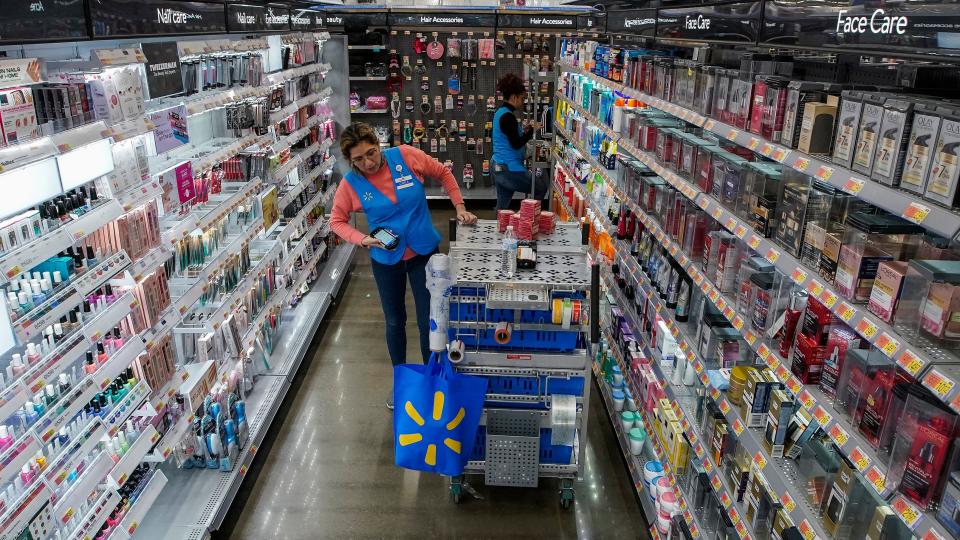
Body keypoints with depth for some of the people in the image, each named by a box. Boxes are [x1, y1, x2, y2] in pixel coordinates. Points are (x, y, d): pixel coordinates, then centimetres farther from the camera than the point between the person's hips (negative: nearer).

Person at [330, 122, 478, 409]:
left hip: (424, 253, -1)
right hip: (386, 261, 1)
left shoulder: (406, 156, -17)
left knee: (428, 321, 6)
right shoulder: (351, 183, -14)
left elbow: (443, 173, 0)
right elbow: (337, 221, -2)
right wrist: (363, 240, -20)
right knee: (394, 322, 17)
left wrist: (460, 208, -5)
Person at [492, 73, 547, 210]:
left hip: (499, 167, 10)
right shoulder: (508, 116, -18)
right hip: (509, 169, -10)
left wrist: (524, 130, 9)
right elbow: (516, 144, -22)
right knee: (542, 187, 6)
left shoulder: (500, 112, 13)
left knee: (502, 206, 12)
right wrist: (532, 130, -12)